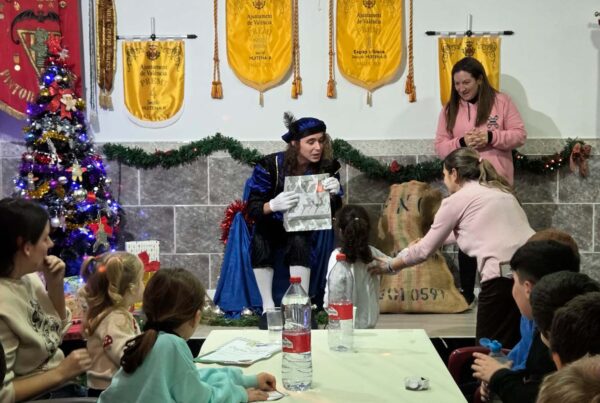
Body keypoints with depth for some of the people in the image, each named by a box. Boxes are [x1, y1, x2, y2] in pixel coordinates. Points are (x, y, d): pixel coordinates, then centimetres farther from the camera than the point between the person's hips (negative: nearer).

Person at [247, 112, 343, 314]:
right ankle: (268, 306, -20)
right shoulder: (270, 165, -23)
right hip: (271, 224, -1)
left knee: (299, 243, -32)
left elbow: (334, 212, -10)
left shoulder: (328, 167, -16)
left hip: (302, 226, 1)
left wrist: (334, 194, -33)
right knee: (260, 242, -32)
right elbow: (252, 208, -23)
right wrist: (273, 205, -45)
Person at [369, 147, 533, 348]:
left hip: (504, 275, -7)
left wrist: (389, 266, 28)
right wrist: (427, 240, 49)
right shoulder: (499, 191, 25)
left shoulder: (457, 199, 5)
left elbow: (425, 250, 12)